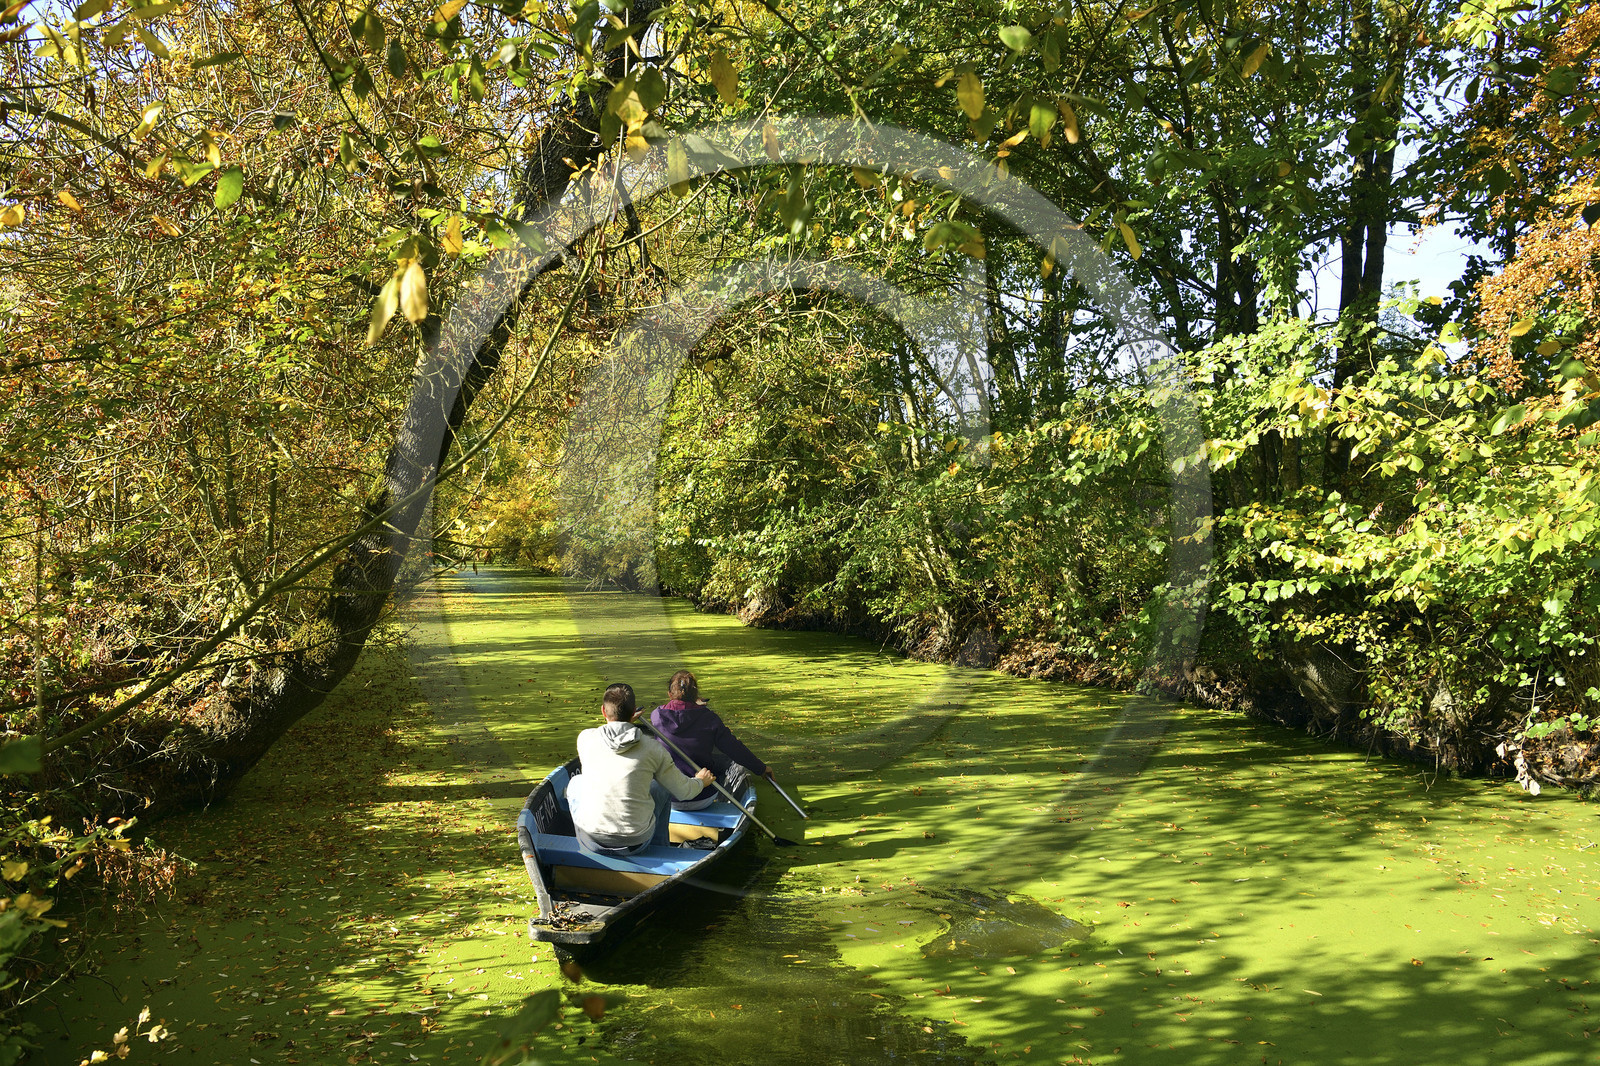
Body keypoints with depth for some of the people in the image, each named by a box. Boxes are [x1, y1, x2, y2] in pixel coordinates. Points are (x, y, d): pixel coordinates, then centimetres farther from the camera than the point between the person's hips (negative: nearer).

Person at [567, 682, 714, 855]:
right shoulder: (652, 748, -8)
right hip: (636, 843, -1)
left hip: (591, 841, 1)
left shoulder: (585, 738, -5)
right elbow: (684, 792, 2)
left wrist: (621, 725, 39)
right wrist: (700, 781, 26)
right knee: (662, 788, 27)